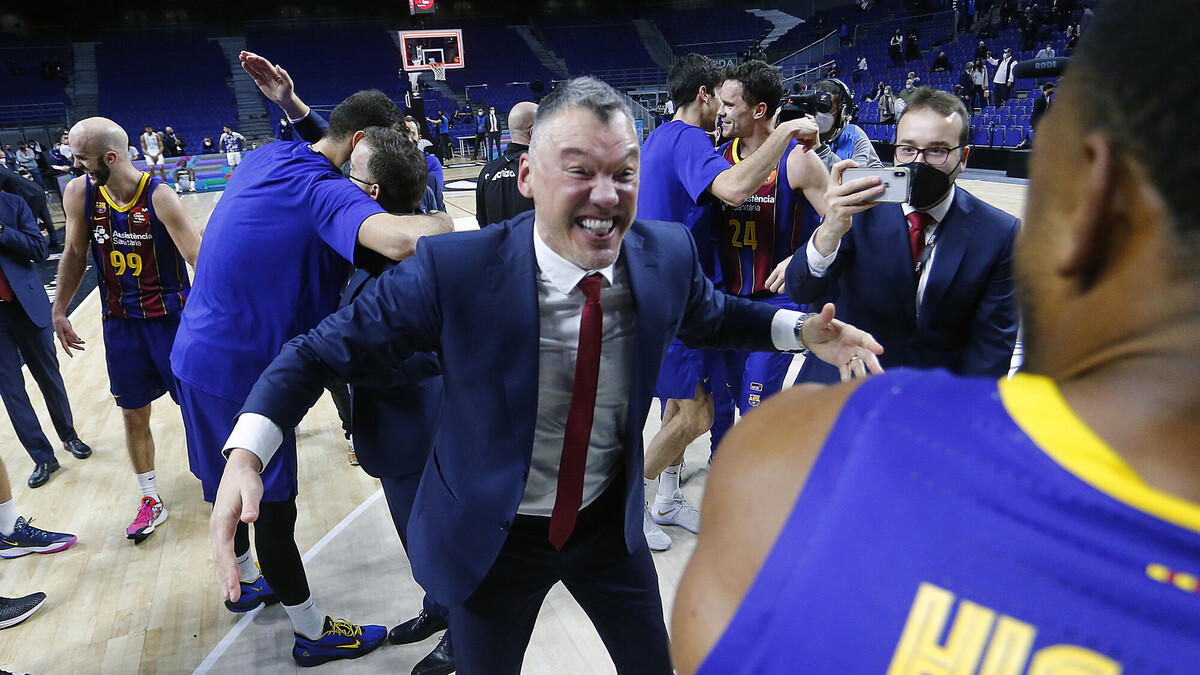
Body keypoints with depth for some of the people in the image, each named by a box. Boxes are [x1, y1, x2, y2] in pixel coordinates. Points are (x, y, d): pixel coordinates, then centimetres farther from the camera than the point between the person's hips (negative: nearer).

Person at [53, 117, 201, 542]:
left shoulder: (159, 197, -19)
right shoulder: (78, 194, -5)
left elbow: (199, 259, -21)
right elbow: (75, 255, 9)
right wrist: (59, 312, 13)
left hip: (170, 316, -4)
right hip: (120, 321, 4)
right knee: (133, 415, 9)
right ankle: (151, 500, 24)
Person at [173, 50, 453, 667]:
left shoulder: (268, 157, 3)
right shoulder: (326, 192, -25)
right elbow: (403, 240, -45)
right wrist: (440, 220, -23)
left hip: (198, 354, 9)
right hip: (239, 371, -9)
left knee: (229, 480, 26)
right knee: (271, 504, 6)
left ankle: (246, 581, 50)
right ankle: (313, 633, 24)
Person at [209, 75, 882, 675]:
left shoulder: (667, 253, -14)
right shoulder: (453, 269, -26)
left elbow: (712, 315, 8)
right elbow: (325, 351, -17)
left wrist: (800, 330, -7)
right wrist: (246, 452, -31)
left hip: (611, 524, 3)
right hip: (491, 538, -2)